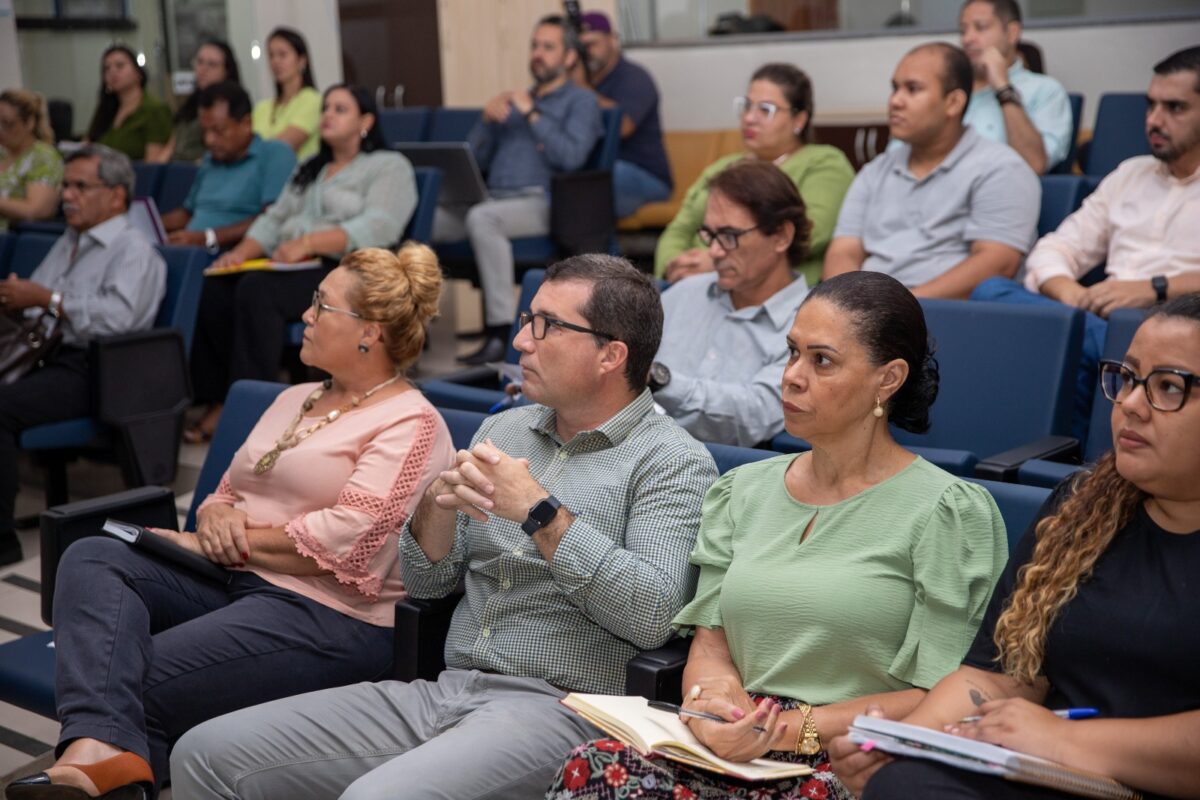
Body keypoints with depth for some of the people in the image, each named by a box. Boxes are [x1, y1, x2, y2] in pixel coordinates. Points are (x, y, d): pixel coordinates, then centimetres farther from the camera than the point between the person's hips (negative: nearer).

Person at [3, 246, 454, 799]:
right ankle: (103, 748, -38)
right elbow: (226, 496, 23)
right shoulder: (294, 399, 21)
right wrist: (216, 517, -4)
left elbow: (342, 541, -18)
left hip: (326, 614, -8)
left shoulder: (411, 424, -6)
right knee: (91, 559, -20)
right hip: (230, 584, 8)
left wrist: (218, 543, -9)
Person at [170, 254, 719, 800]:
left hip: (557, 710, -7)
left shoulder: (673, 461, -4)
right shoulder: (504, 430, 16)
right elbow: (425, 581, 16)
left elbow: (653, 616, -18)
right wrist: (438, 503, -5)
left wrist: (541, 514, -18)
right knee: (206, 754, -3)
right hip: (443, 690, 7)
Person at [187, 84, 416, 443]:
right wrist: (241, 251, -3)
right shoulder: (308, 170, 29)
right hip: (291, 268, 7)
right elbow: (273, 220, 19)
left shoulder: (390, 166, 5)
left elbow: (377, 228, -13)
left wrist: (308, 243, -25)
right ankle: (218, 402, -24)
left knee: (257, 290, -33)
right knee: (212, 290, -22)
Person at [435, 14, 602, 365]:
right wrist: (487, 119, 4)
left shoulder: (580, 101, 9)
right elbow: (476, 159, 21)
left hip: (542, 202, -6)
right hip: (494, 199, 6)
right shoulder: (515, 99, 28)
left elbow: (571, 157, -10)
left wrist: (531, 114, -7)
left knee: (482, 218, -37)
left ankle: (503, 333, -37)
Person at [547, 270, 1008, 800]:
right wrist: (712, 700, -11)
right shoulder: (742, 492, 16)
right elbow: (710, 640, 13)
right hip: (734, 751, 5)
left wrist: (792, 727, -14)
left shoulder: (948, 512, -2)